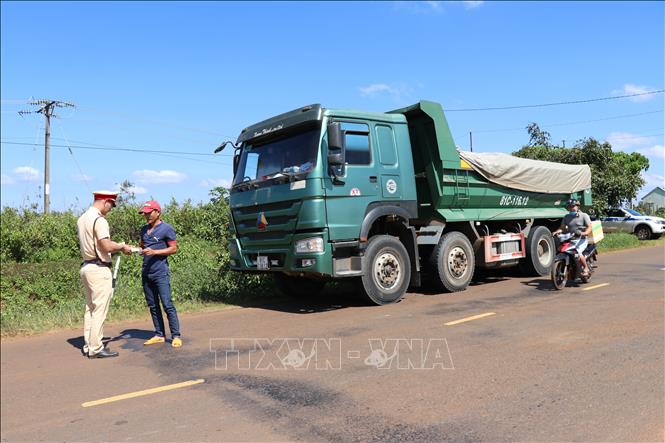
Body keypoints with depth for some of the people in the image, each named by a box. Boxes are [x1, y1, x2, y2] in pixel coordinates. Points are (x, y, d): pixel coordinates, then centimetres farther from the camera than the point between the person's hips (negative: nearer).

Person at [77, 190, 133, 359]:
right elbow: (107, 246, -22)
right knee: (99, 310, -4)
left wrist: (116, 247, 15)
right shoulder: (99, 220, -15)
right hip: (99, 269, -10)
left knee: (90, 308, 15)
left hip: (86, 267, 10)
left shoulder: (82, 218, 14)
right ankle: (96, 349, 1)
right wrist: (122, 246, -4)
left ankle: (88, 345, 21)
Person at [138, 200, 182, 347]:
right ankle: (159, 335, 17)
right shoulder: (144, 229, 15)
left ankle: (176, 336, -5)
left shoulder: (166, 228, -5)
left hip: (160, 273, -7)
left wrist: (154, 252, -17)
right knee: (152, 305, 9)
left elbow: (174, 248, -8)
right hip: (146, 273, 7)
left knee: (167, 305, -9)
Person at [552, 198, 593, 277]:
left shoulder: (584, 215, 4)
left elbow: (589, 227, -5)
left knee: (577, 252, -30)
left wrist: (584, 233, -26)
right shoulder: (566, 217, 17)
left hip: (581, 239, -5)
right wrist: (556, 232, -11)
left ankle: (586, 268, -10)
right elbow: (562, 227, 10)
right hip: (570, 240, 5)